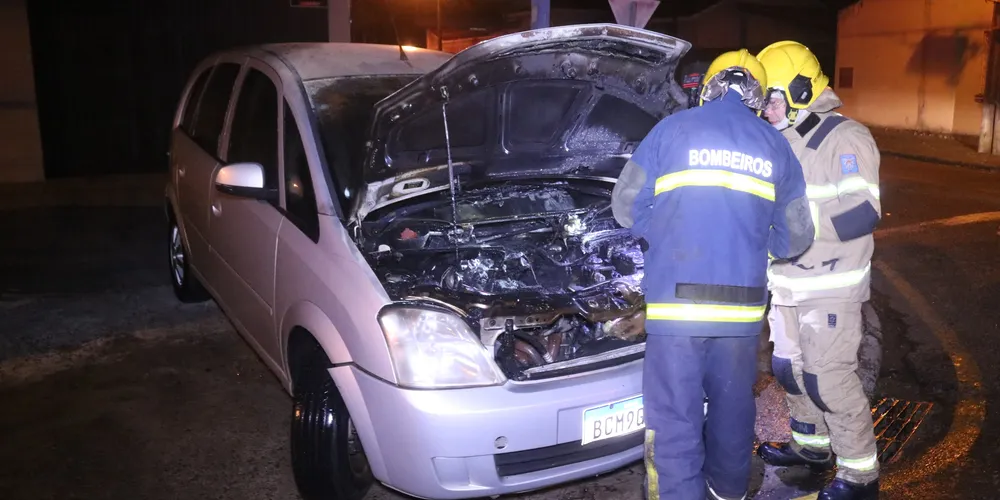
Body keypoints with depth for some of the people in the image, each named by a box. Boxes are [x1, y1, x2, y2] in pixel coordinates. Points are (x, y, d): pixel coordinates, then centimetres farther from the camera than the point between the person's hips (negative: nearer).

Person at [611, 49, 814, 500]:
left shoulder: (673, 128, 1)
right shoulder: (775, 146, 10)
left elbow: (626, 205, 1)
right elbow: (796, 235, 14)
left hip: (675, 300, -4)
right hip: (743, 307, 4)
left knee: (675, 419, 2)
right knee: (733, 407, 22)